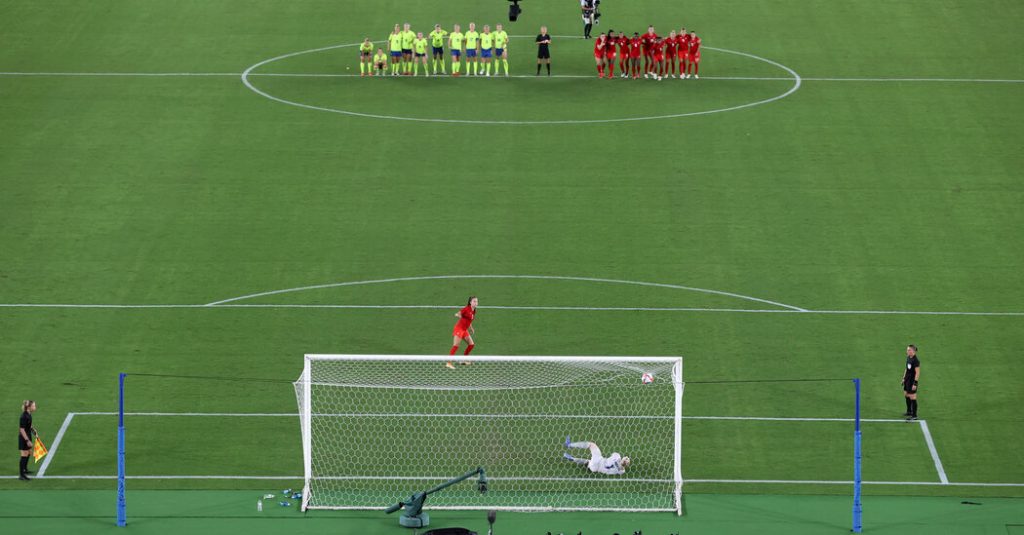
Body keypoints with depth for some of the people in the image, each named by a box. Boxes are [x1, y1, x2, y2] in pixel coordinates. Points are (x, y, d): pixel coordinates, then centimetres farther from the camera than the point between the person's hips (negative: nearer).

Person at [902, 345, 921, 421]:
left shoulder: (915, 361, -21)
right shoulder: (908, 358, 6)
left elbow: (917, 373, -21)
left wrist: (915, 383, -22)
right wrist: (904, 378, 20)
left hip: (912, 381, -10)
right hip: (907, 380, 10)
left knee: (912, 397, -5)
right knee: (906, 394, 21)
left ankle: (914, 415, 3)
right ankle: (909, 411, 39)